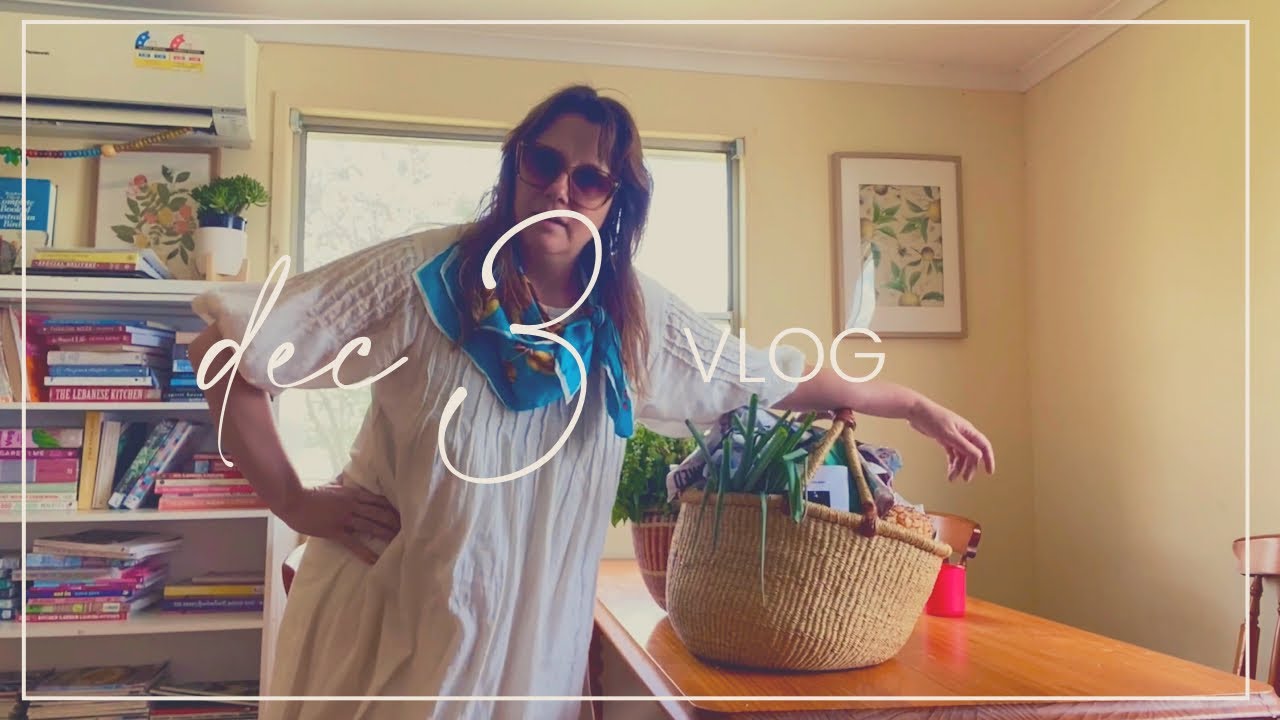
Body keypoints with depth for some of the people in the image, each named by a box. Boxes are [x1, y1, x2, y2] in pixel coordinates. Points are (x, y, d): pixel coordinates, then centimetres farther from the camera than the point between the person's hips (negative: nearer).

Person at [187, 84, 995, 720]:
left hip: (532, 649, 3)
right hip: (386, 638, -2)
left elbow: (781, 377, 8)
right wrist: (295, 503, -13)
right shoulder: (424, 276, -14)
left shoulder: (637, 315, -2)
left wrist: (919, 407, 14)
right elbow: (223, 350, -11)